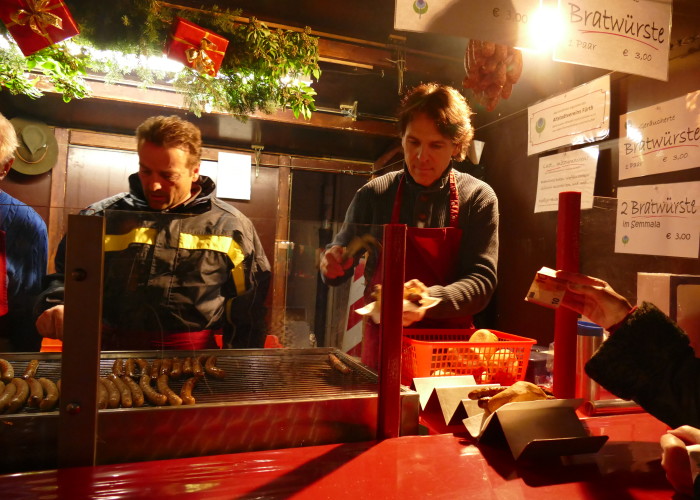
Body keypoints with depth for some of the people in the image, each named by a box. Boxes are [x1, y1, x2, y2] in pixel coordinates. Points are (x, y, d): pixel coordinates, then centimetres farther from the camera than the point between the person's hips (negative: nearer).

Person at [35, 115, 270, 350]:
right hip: (114, 353, 4)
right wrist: (57, 306, -6)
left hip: (192, 356, -3)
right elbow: (64, 276, 16)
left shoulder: (231, 226, 5)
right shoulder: (103, 217, 8)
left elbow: (248, 311, 9)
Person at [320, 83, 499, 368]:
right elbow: (341, 256, 11)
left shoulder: (478, 198, -2)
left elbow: (482, 280, -8)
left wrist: (431, 299, -26)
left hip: (450, 346, 0)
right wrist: (333, 264, -12)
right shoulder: (373, 194, 0)